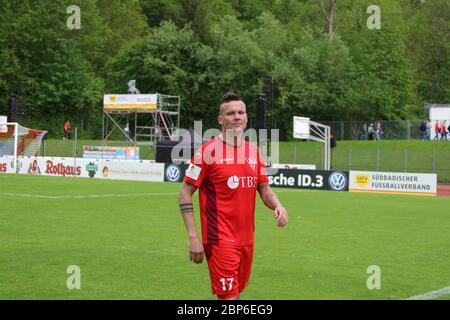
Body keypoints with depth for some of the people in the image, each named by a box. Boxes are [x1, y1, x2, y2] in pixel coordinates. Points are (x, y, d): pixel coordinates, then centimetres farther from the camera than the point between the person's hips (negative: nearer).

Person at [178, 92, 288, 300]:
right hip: (220, 241, -6)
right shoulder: (208, 151, -9)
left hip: (247, 239, 6)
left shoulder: (254, 151, 9)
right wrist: (193, 237, -14)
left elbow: (264, 189, 18)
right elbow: (185, 193, -7)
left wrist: (277, 206, -6)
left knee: (236, 293, 14)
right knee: (228, 296, -9)